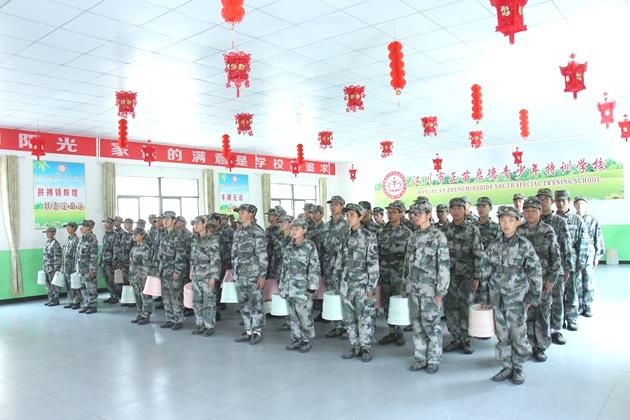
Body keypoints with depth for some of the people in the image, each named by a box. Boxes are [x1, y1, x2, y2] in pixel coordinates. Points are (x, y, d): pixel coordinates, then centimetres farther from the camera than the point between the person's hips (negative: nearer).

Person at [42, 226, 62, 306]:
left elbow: (57, 257, -17)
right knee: (48, 284, 13)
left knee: (54, 284, -3)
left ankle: (56, 300, 5)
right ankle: (50, 299, 21)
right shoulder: (47, 242, 13)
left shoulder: (55, 243, -14)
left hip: (52, 268, -9)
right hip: (47, 268, 9)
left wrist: (56, 268, -19)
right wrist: (44, 267, 19)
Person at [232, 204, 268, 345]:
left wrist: (262, 275, -16)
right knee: (244, 304, 11)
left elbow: (263, 255, -12)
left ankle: (257, 332, 11)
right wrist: (235, 272, 15)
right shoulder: (237, 232, 12)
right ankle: (248, 331, 21)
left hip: (254, 274, -7)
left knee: (255, 304, 0)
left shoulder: (257, 232, -10)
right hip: (240, 274, 7)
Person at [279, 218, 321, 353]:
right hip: (289, 289, 6)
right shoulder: (288, 247, 10)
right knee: (293, 317, 13)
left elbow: (314, 269, -9)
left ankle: (307, 341, 17)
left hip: (302, 289, -5)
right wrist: (282, 285, 16)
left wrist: (311, 289, -13)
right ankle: (296, 339, 25)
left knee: (305, 317, 2)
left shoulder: (310, 246, -7)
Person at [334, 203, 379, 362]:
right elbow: (340, 260, 14)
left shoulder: (369, 236, -7)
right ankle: (355, 346, 23)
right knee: (349, 318, 10)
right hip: (346, 282, 6)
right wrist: (337, 280, 12)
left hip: (362, 282, -6)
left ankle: (366, 348, 14)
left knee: (365, 317, 1)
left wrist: (371, 286, -14)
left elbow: (373, 263, -10)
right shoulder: (346, 237, 9)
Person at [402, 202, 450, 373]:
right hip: (414, 288, 6)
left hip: (430, 288, -6)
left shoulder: (438, 236, -8)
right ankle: (420, 358, 21)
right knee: (417, 324, 10)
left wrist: (441, 291, -14)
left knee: (431, 325, 1)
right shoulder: (413, 237, 11)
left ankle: (434, 360, 16)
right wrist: (405, 285, 14)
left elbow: (444, 265, -11)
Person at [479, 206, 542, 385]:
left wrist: (533, 297, -7)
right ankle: (507, 367, 24)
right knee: (502, 335, 10)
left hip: (517, 298, -3)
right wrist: (484, 296, 9)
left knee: (518, 335, 4)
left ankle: (518, 368, 22)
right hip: (497, 298, 4)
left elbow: (536, 272, -5)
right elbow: (486, 273, 9)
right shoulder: (493, 246, 3)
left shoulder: (524, 245, -7)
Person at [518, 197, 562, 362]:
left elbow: (556, 257, 0)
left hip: (543, 279, -1)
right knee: (527, 313, 4)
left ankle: (540, 347, 14)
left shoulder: (548, 231, 0)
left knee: (543, 313, 2)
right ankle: (531, 344, 17)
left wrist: (552, 278, -7)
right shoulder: (518, 231, 2)